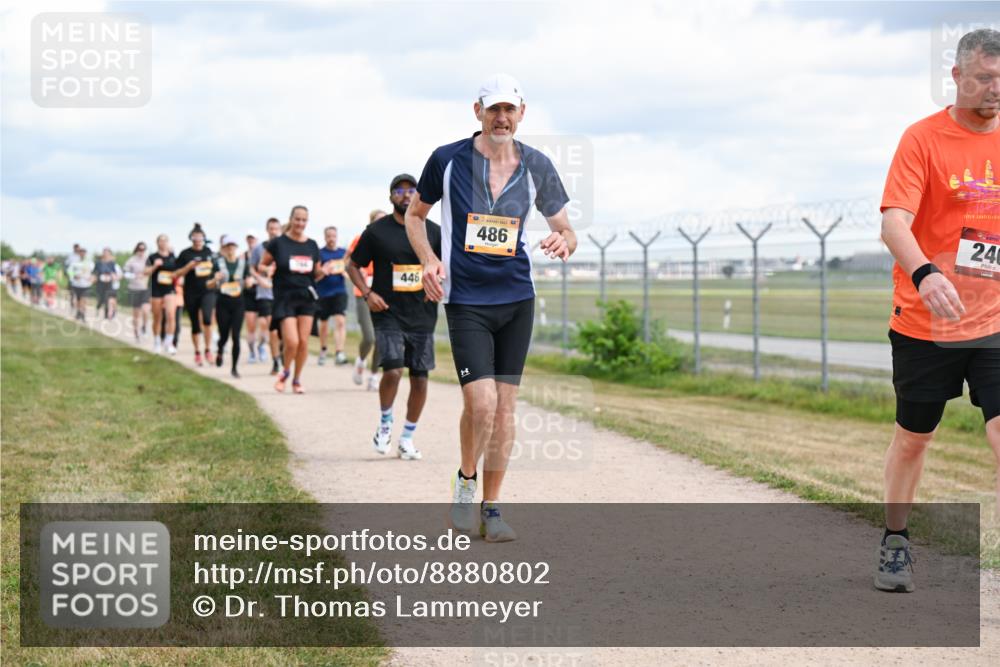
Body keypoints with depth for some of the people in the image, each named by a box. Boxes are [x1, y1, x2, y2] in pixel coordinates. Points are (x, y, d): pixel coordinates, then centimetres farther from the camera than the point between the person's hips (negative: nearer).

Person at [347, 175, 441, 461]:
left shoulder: (433, 231, 6)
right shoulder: (376, 231, 0)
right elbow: (353, 265, 8)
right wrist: (367, 293, -7)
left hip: (422, 317, 3)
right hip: (388, 315, -3)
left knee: (420, 378, 3)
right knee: (392, 371, -18)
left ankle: (407, 438, 18)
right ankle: (385, 424, 8)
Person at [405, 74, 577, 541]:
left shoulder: (536, 166, 3)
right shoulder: (447, 159, -3)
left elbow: (565, 229, 11)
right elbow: (415, 214, 11)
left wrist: (564, 243, -14)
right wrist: (428, 261, -6)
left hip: (517, 300, 3)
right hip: (465, 301, -3)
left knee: (505, 406, 4)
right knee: (481, 403, -16)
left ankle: (491, 508, 16)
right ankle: (465, 480, 13)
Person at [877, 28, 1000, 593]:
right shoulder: (924, 139, -7)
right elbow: (894, 221, -18)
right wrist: (925, 274, -36)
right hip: (926, 322, -2)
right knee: (914, 437, 11)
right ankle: (896, 542, 30)